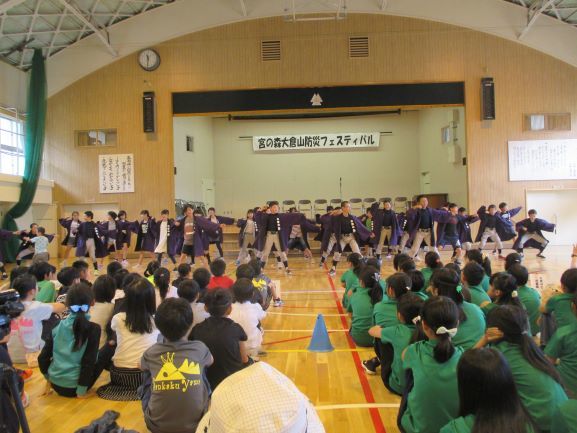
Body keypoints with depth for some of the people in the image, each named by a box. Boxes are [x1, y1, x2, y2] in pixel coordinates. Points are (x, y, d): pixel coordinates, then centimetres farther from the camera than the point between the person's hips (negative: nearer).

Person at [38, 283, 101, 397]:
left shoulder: (59, 326, -3)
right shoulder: (93, 329, -16)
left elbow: (42, 357, 1)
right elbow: (89, 362, -19)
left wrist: (48, 376, 18)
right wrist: (82, 390, -10)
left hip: (55, 384, 5)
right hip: (74, 387, -4)